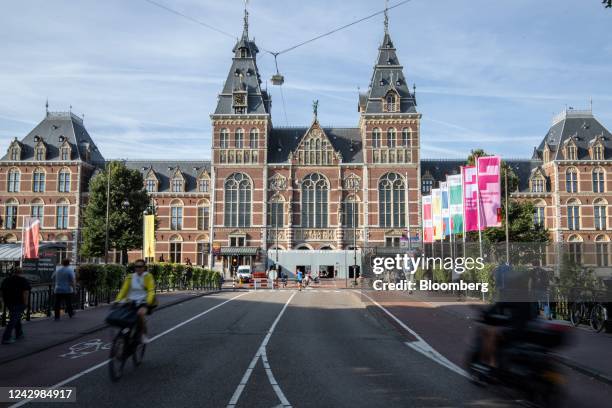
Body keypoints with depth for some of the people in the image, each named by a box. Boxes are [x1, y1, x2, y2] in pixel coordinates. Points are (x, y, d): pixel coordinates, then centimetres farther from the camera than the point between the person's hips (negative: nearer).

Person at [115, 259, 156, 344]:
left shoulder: (148, 276, -2)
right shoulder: (130, 277, 8)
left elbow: (151, 290, -12)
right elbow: (124, 290, 5)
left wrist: (148, 301, -28)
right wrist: (117, 301, -9)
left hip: (144, 302, -4)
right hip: (132, 301, 4)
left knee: (140, 313, -34)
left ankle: (143, 334, -14)